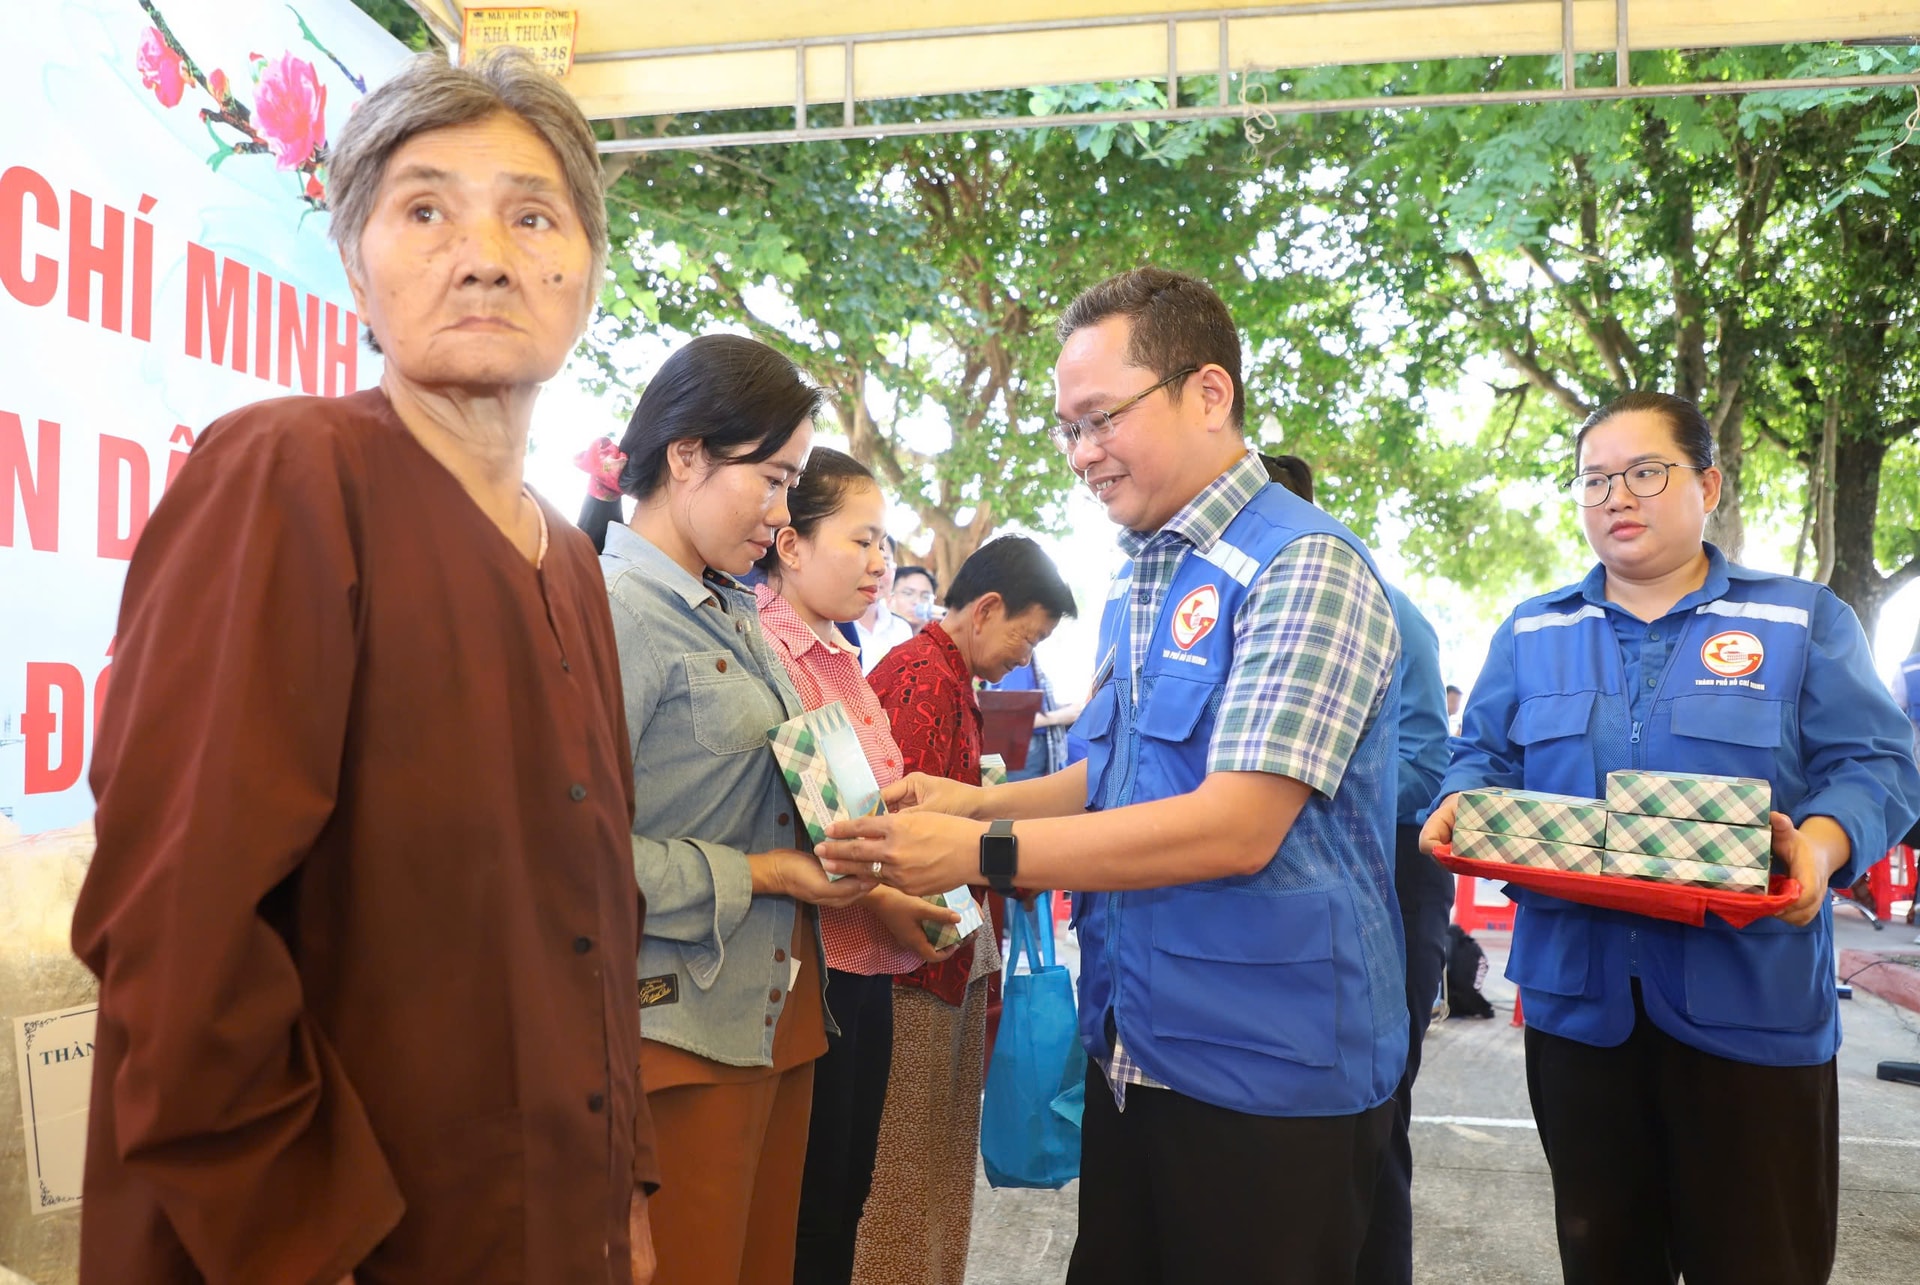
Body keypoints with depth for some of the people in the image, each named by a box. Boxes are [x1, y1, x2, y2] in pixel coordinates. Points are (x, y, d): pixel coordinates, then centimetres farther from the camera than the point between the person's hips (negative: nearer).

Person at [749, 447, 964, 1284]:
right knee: (804, 1213, 7)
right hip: (812, 966, -8)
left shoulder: (839, 659, 13)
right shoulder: (765, 653, -16)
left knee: (846, 1193, 19)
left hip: (866, 966, 9)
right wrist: (873, 899, -21)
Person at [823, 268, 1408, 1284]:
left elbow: (1236, 827, -24)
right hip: (1132, 1050, 8)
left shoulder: (1305, 571, -17)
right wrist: (975, 800, 1)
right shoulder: (1134, 586, 11)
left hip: (1266, 1075, -8)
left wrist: (983, 850, -24)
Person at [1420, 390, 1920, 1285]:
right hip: (1577, 994, 3)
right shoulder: (1530, 632, 12)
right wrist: (1461, 808, -10)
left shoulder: (1803, 621, 4)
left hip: (1748, 1005, -2)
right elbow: (1483, 757, 12)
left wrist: (1820, 843, -22)